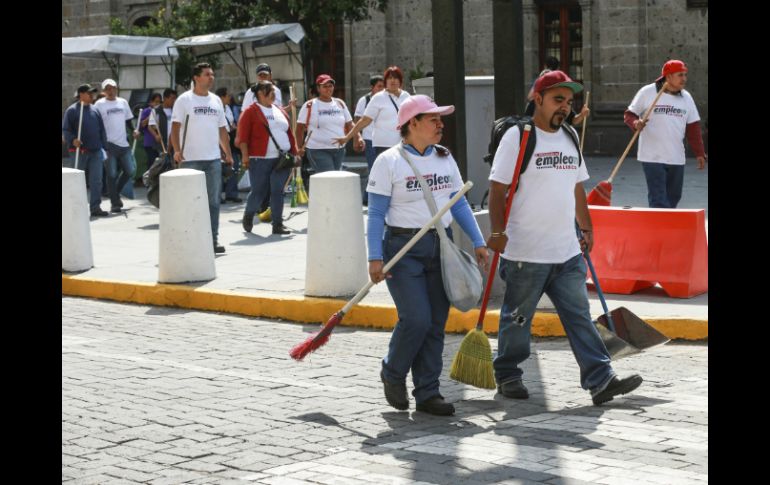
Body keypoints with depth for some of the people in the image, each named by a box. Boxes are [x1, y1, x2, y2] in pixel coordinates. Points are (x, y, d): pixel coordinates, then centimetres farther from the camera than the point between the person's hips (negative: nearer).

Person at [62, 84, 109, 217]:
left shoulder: (95, 110, 12)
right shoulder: (72, 110, -3)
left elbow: (101, 129, 17)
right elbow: (65, 129, -6)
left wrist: (104, 145, 12)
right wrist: (72, 140, -22)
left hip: (96, 151, 4)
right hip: (79, 151, -4)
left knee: (96, 181, -1)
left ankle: (95, 207, 1)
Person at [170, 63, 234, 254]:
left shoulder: (216, 100, 13)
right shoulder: (184, 100, -3)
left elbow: (222, 129, 18)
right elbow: (175, 127, -7)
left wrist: (228, 153, 12)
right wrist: (177, 150, -19)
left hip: (214, 159, 5)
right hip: (191, 159, -5)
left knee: (214, 201, 5)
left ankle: (213, 239, 11)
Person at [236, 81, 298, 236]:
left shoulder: (280, 111, 16)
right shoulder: (250, 112, -2)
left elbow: (290, 134, 19)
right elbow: (242, 136, -8)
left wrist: (295, 153, 13)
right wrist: (246, 156, -15)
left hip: (282, 159, 5)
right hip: (260, 159, -5)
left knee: (278, 191, 2)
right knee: (258, 190, 2)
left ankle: (278, 224, 5)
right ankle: (248, 216, 27)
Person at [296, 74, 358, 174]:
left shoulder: (340, 104, 12)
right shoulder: (310, 106, -2)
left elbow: (349, 124, 13)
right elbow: (300, 127, -1)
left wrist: (358, 138, -3)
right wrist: (300, 147, -9)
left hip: (339, 150, 5)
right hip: (318, 150, -5)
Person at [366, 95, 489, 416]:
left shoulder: (445, 158, 11)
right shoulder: (389, 161, -7)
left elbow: (459, 204, 14)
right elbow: (376, 214, -8)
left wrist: (478, 242, 6)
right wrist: (375, 258, -15)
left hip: (441, 247, 6)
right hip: (404, 248, -6)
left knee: (436, 324, 4)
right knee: (416, 319, -13)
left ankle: (427, 393, 12)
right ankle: (392, 374, 13)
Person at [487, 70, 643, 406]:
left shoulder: (570, 136, 14)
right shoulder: (517, 137, -8)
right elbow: (498, 188, -11)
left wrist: (587, 228, 25)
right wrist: (497, 232, -20)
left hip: (567, 252, 6)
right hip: (525, 252, -6)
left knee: (579, 316, 2)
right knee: (517, 319, 6)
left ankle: (601, 380, -1)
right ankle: (507, 376, 22)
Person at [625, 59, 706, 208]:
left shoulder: (686, 97, 9)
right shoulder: (647, 92, -4)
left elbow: (693, 128, 12)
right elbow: (629, 115, 1)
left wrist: (699, 153, 6)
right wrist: (636, 123, -22)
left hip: (677, 158, 5)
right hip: (652, 157, -5)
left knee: (674, 197, 10)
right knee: (658, 200, -10)